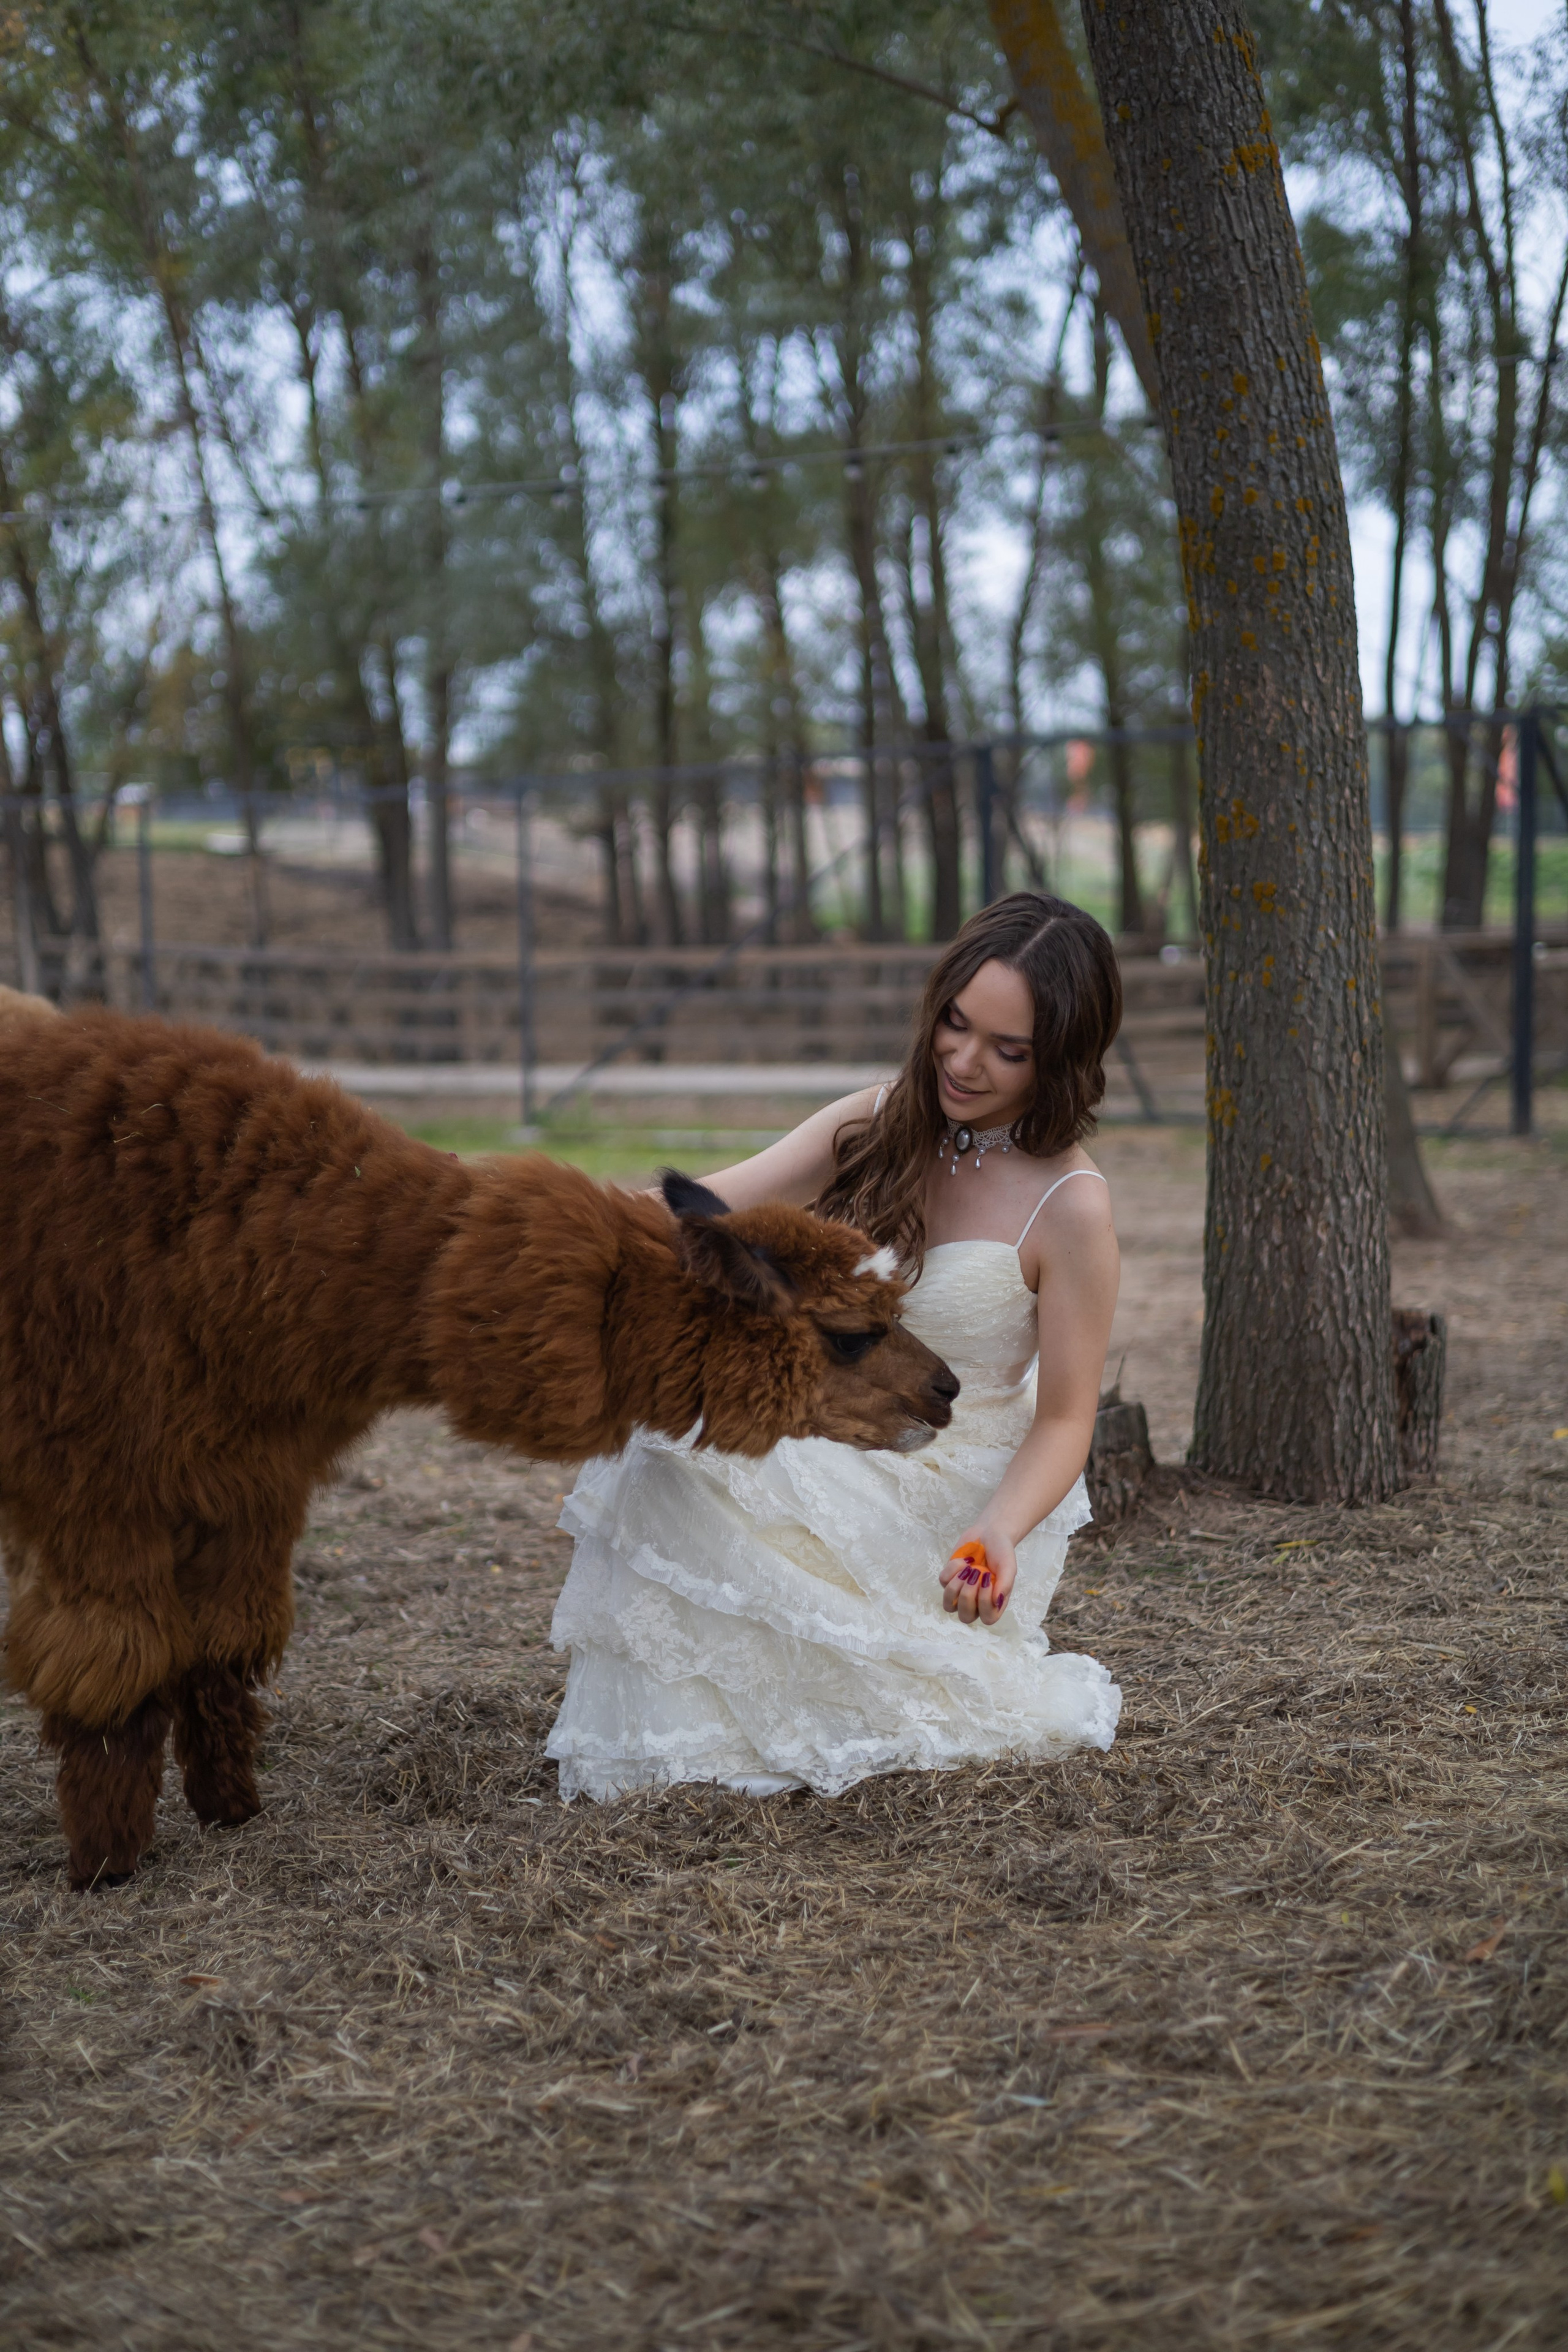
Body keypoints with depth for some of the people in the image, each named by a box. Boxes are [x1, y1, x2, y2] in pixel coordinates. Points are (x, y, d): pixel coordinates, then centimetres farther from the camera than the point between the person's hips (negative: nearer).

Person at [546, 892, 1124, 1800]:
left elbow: (1063, 1420, -12)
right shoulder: (876, 1126, 1)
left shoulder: (1070, 1208, -15)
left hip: (947, 1510, -5)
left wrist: (1000, 1535, -32)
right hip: (837, 1468, 5)